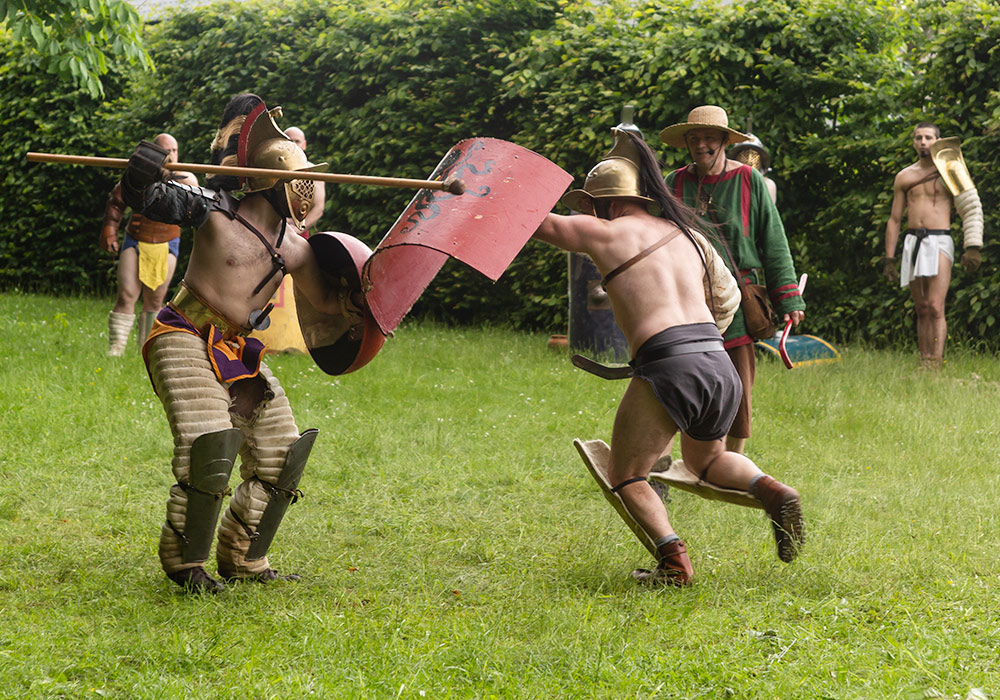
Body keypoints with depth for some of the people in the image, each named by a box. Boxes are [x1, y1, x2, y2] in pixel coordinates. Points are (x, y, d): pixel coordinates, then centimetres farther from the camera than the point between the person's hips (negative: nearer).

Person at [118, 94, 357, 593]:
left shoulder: (294, 251, 5)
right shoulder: (216, 211, -11)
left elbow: (329, 300, 16)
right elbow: (143, 199, -11)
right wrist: (140, 176, -33)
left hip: (238, 352, 7)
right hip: (184, 340, -7)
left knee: (279, 455, 6)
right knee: (209, 445, -22)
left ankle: (242, 561, 21)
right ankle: (183, 562, -3)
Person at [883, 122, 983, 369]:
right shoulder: (904, 177, 15)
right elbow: (894, 220, 18)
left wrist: (973, 247, -12)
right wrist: (889, 259, 11)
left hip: (939, 241, -4)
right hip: (912, 242, 4)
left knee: (935, 307, -15)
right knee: (922, 309, 4)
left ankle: (936, 364, -20)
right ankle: (923, 363, 6)